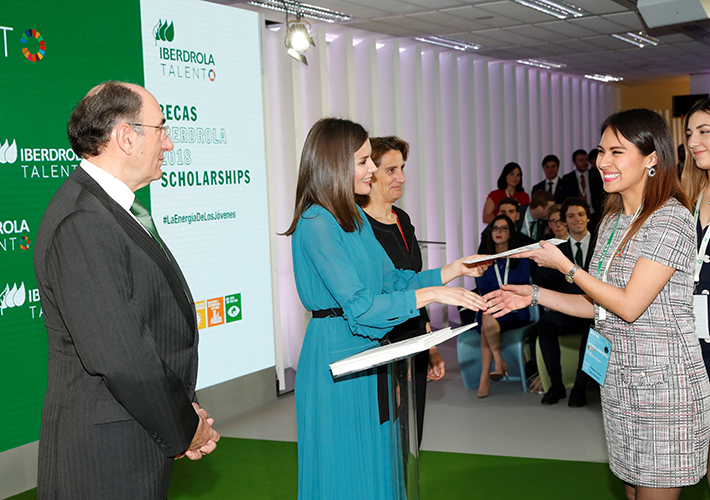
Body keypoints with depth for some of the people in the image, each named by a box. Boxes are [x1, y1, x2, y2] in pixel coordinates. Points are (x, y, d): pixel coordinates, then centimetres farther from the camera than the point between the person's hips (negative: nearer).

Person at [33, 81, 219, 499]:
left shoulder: (117, 211, 11)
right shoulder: (81, 223, -21)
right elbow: (117, 355, -26)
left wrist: (186, 411, 4)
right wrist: (185, 430, -14)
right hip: (107, 455, -9)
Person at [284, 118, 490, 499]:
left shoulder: (355, 216, 11)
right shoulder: (316, 223, -18)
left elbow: (391, 279, 13)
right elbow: (358, 304, -23)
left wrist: (454, 270, 6)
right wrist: (432, 294, -21)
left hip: (368, 352, 9)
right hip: (336, 352, -9)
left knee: (373, 462, 16)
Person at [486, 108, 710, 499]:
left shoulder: (670, 218, -14)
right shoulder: (612, 221, 12)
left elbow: (629, 305, -19)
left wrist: (564, 265, -11)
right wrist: (534, 295, 8)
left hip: (663, 381, -8)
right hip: (619, 379, 8)